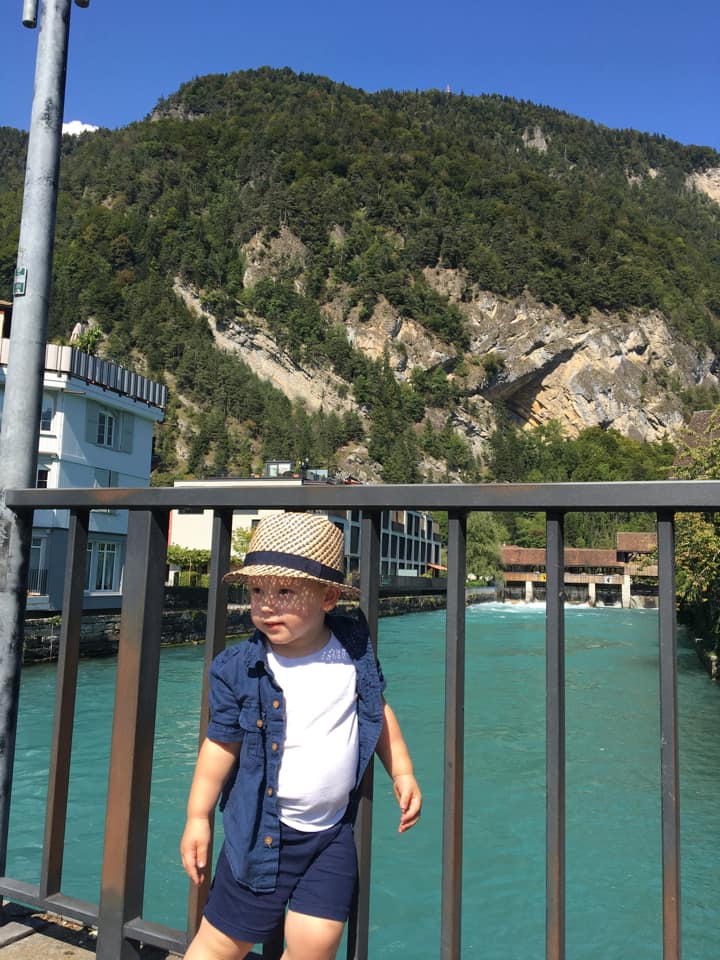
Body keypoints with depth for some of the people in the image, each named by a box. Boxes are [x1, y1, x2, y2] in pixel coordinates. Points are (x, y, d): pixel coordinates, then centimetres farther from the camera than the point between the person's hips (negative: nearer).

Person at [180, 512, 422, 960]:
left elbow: (377, 710, 8)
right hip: (262, 834, -2)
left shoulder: (354, 649, -8)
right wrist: (198, 817, -1)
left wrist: (402, 771, 5)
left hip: (332, 832, 2)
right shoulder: (238, 669, -15)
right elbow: (221, 743, -5)